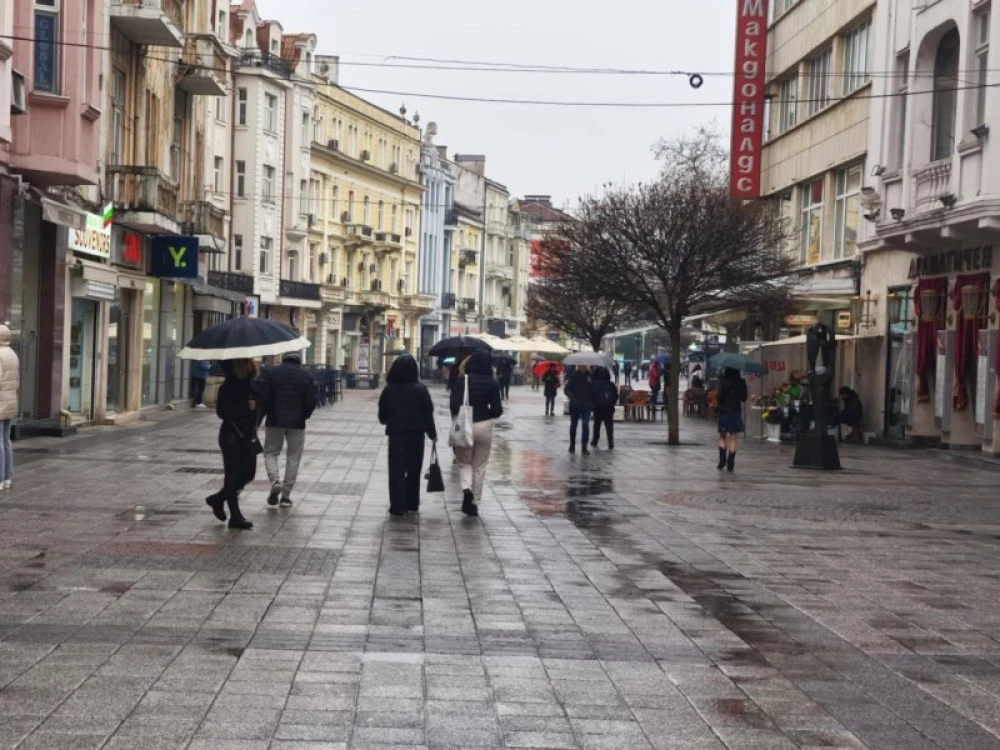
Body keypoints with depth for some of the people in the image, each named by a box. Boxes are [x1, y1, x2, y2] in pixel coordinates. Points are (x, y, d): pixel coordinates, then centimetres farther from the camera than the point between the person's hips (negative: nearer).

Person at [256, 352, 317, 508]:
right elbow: (311, 401, -2)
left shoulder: (270, 373, -1)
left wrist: (266, 413, 9)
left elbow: (262, 396, -7)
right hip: (297, 423, 1)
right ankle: (286, 496, 6)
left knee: (270, 452, 14)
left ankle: (275, 480, -13)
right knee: (293, 458, 8)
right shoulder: (307, 376, 1)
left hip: (275, 421, 0)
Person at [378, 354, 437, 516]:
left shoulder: (389, 389, -4)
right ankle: (412, 504, 18)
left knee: (397, 470, 3)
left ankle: (398, 506, -3)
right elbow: (428, 413, -4)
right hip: (416, 433, 1)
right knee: (414, 469, 14)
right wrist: (432, 434, 6)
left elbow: (382, 415, 2)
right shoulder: (420, 389, -5)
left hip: (396, 433, -1)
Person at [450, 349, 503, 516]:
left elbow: (455, 404, -13)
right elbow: (497, 410, -4)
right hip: (484, 426, 1)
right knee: (479, 467, 12)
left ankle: (466, 488, -13)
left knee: (464, 462, 15)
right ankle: (475, 503, 12)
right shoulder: (492, 383, -4)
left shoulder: (462, 381, -7)